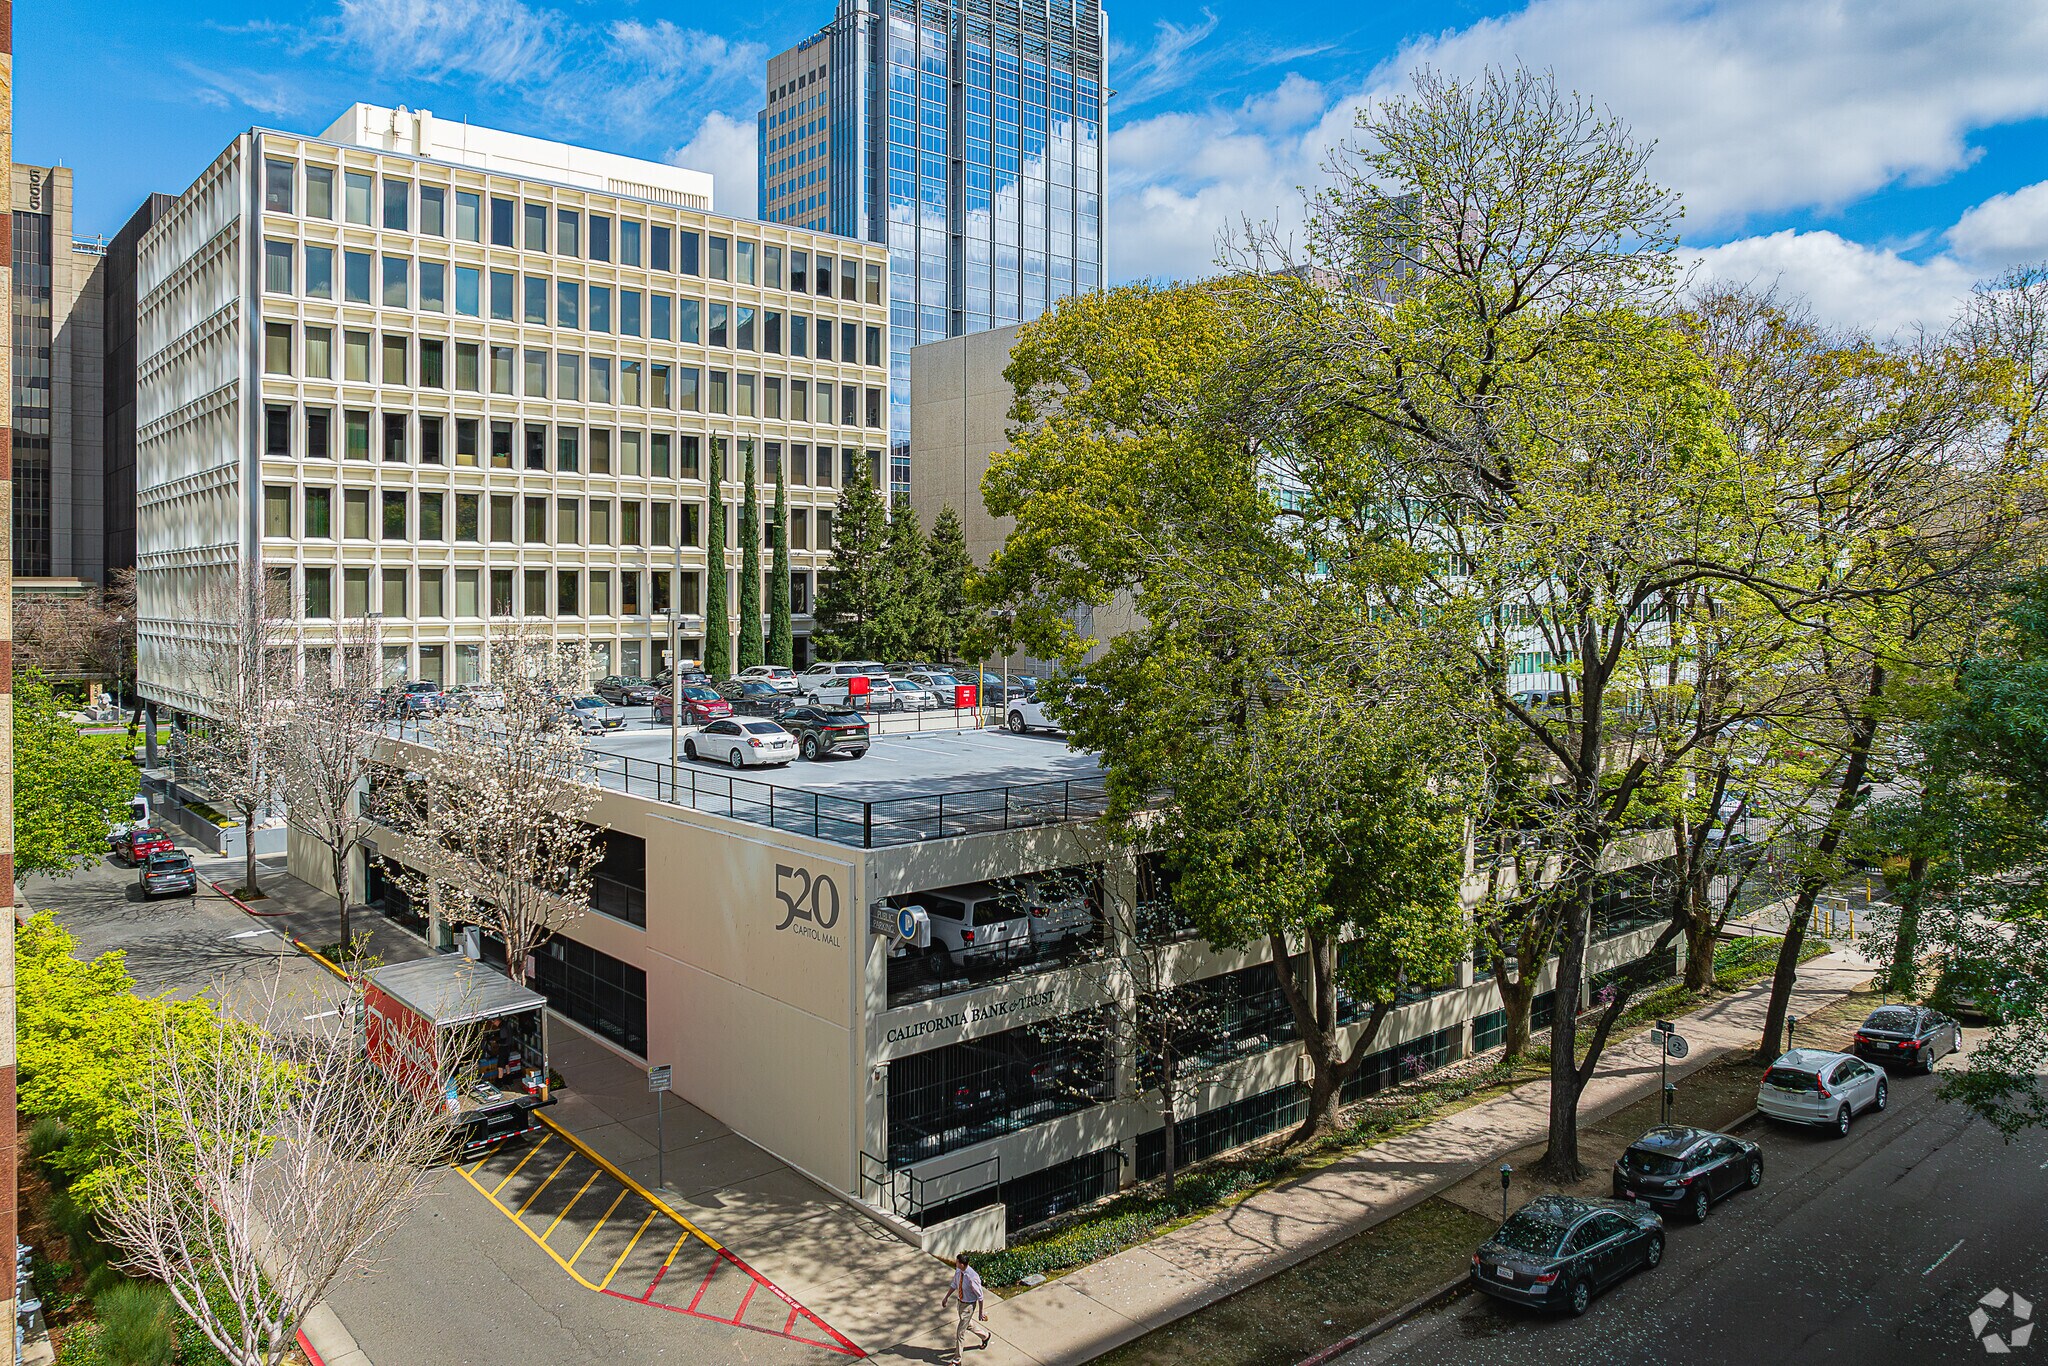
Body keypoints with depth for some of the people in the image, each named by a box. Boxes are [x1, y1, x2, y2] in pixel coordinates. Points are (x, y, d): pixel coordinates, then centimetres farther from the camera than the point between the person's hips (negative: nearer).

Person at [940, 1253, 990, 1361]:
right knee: (968, 1325, 28)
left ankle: (957, 1360, 18)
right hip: (961, 1302, 8)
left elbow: (980, 1296, -21)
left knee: (960, 1332, 1)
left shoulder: (972, 1278, -34)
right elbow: (954, 1285, 8)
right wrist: (946, 1298, 12)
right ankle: (985, 1336, 55)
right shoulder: (958, 1271, -13)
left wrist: (981, 1312, -12)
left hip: (969, 1305, -8)